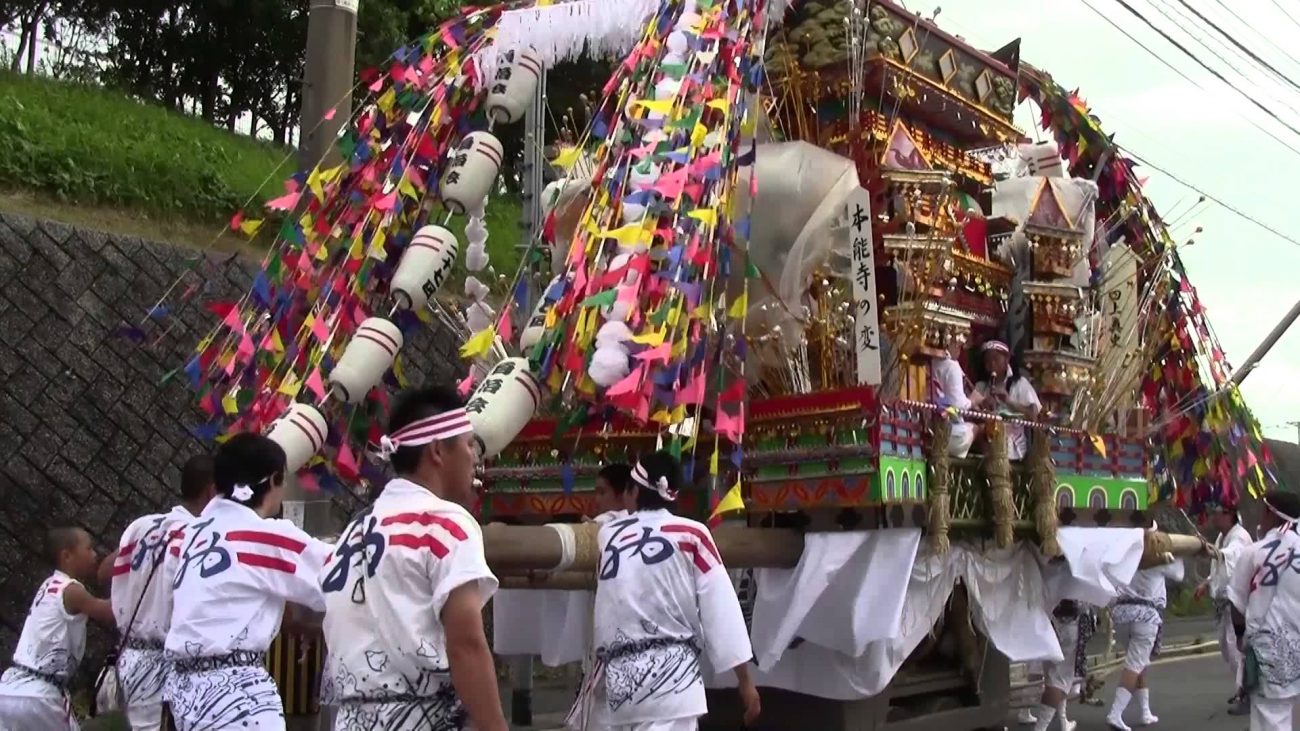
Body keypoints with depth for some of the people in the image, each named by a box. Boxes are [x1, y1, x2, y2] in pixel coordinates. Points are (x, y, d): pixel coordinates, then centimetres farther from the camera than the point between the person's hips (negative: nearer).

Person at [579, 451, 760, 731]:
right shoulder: (690, 534, -3)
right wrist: (746, 681, 0)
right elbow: (721, 609, -5)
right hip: (670, 676, -5)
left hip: (620, 678, 5)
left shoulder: (608, 534, 8)